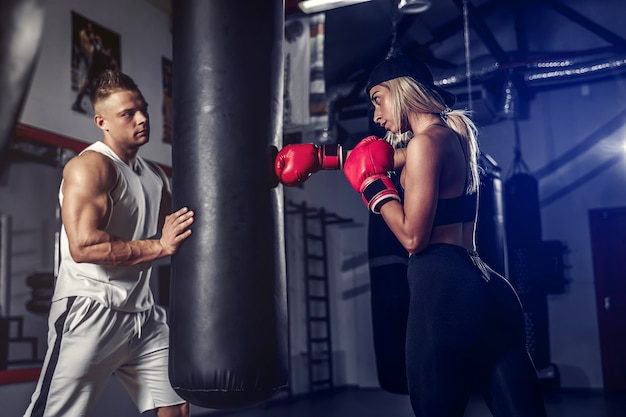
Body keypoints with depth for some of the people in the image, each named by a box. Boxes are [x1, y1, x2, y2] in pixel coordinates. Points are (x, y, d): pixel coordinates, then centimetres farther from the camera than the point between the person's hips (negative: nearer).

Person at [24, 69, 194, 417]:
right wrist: (160, 247, -20)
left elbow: (177, 235, 22)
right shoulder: (89, 167, -11)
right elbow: (83, 245, -24)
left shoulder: (155, 175, 15)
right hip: (90, 313, -8)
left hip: (143, 316, 8)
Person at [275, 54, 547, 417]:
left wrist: (371, 183, -1)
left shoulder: (426, 141, -9)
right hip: (487, 288, 9)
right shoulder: (455, 134, 18)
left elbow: (413, 237, -14)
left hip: (443, 289, -9)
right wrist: (317, 157, 29)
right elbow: (385, 157, 30)